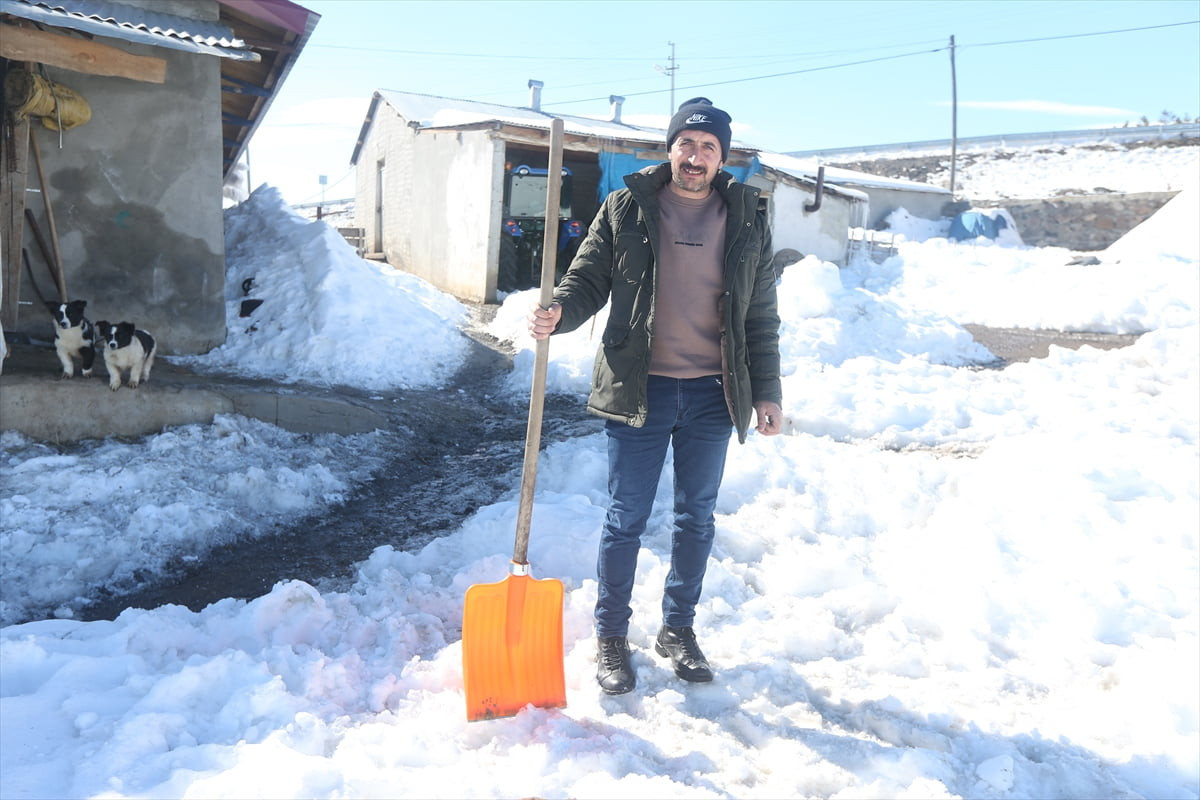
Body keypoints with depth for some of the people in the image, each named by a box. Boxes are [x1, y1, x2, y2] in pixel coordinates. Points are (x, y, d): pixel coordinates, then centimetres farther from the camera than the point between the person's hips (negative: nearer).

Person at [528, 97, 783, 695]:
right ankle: (611, 636, 21)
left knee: (696, 518, 14)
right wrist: (557, 313, -19)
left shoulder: (747, 223, 6)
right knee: (626, 519, 4)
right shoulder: (626, 209, 1)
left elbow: (761, 317, 9)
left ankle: (678, 629, 31)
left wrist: (767, 392, 6)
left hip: (713, 394, 3)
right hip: (638, 390, -2)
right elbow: (589, 278, 2)